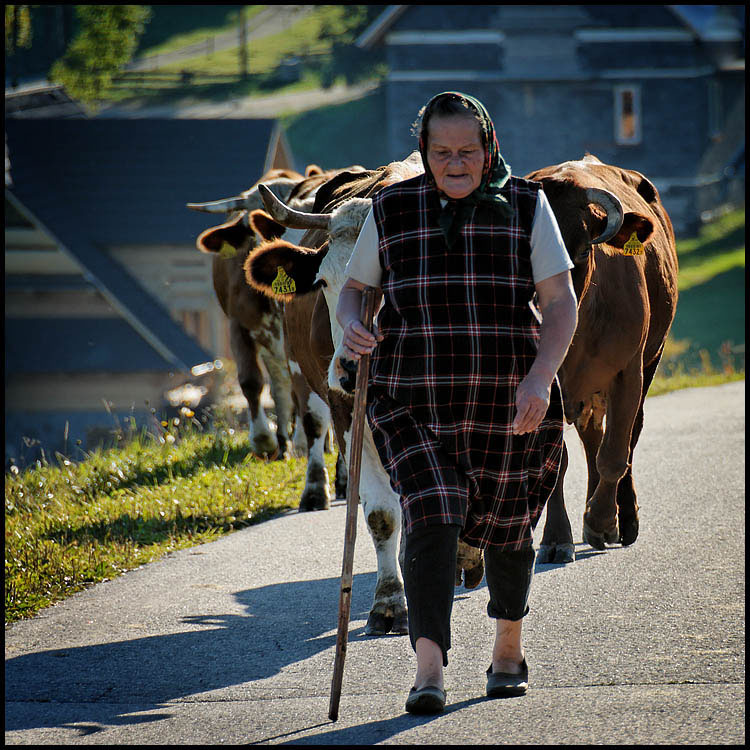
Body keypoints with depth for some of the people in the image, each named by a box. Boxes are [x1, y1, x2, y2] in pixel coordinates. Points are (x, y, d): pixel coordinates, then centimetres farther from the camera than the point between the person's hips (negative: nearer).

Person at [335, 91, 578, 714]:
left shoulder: (525, 207, 2)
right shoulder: (392, 211, 5)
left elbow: (561, 303, -3)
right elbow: (355, 289, 14)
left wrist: (540, 378, -18)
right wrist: (351, 326, -11)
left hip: (509, 400, 0)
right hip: (413, 400, 0)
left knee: (506, 524, 13)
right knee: (431, 519, -17)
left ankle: (510, 649, 38)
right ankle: (429, 671, -21)